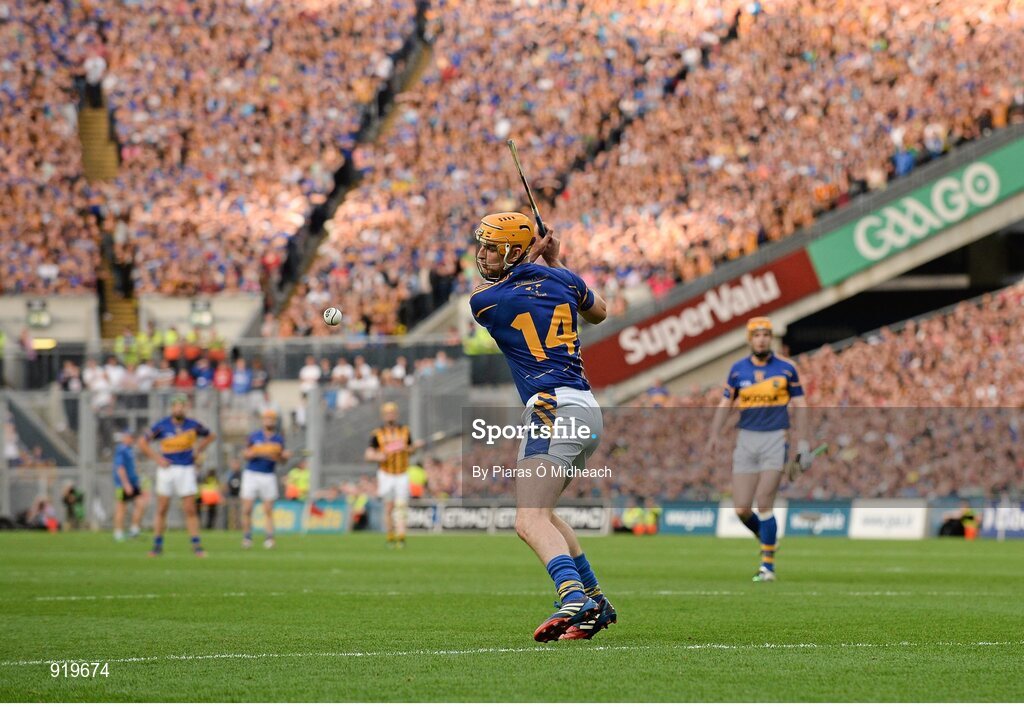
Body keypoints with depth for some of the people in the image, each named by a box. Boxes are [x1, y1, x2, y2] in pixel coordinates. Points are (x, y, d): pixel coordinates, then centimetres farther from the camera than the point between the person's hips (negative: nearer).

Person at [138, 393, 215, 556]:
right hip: (167, 469, 0)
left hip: (186, 470, 0)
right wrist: (157, 458, -6)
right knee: (162, 510, 1)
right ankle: (157, 546, 9)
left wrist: (198, 450, 7)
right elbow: (142, 442, 3)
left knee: (190, 510, -3)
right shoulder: (162, 425, -4)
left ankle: (196, 545, 0)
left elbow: (210, 436, 18)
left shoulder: (193, 425, 0)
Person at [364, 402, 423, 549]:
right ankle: (390, 537, 11)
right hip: (386, 475, -1)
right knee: (389, 507, 0)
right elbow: (368, 455, -4)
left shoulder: (405, 431, 6)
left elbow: (410, 449, 18)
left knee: (401, 507, -10)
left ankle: (401, 538, -15)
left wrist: (416, 446, -4)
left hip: (402, 475, 1)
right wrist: (378, 456, -25)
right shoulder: (377, 434, -2)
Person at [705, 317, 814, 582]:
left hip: (775, 439, -3)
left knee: (764, 504, -12)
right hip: (746, 439, 3)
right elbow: (725, 404, 10)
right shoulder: (738, 369, 5)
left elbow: (800, 406, 5)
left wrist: (802, 444, 0)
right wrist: (714, 435, -4)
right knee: (741, 509, -3)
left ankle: (768, 565, -2)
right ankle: (767, 539, 27)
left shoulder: (786, 368, 0)